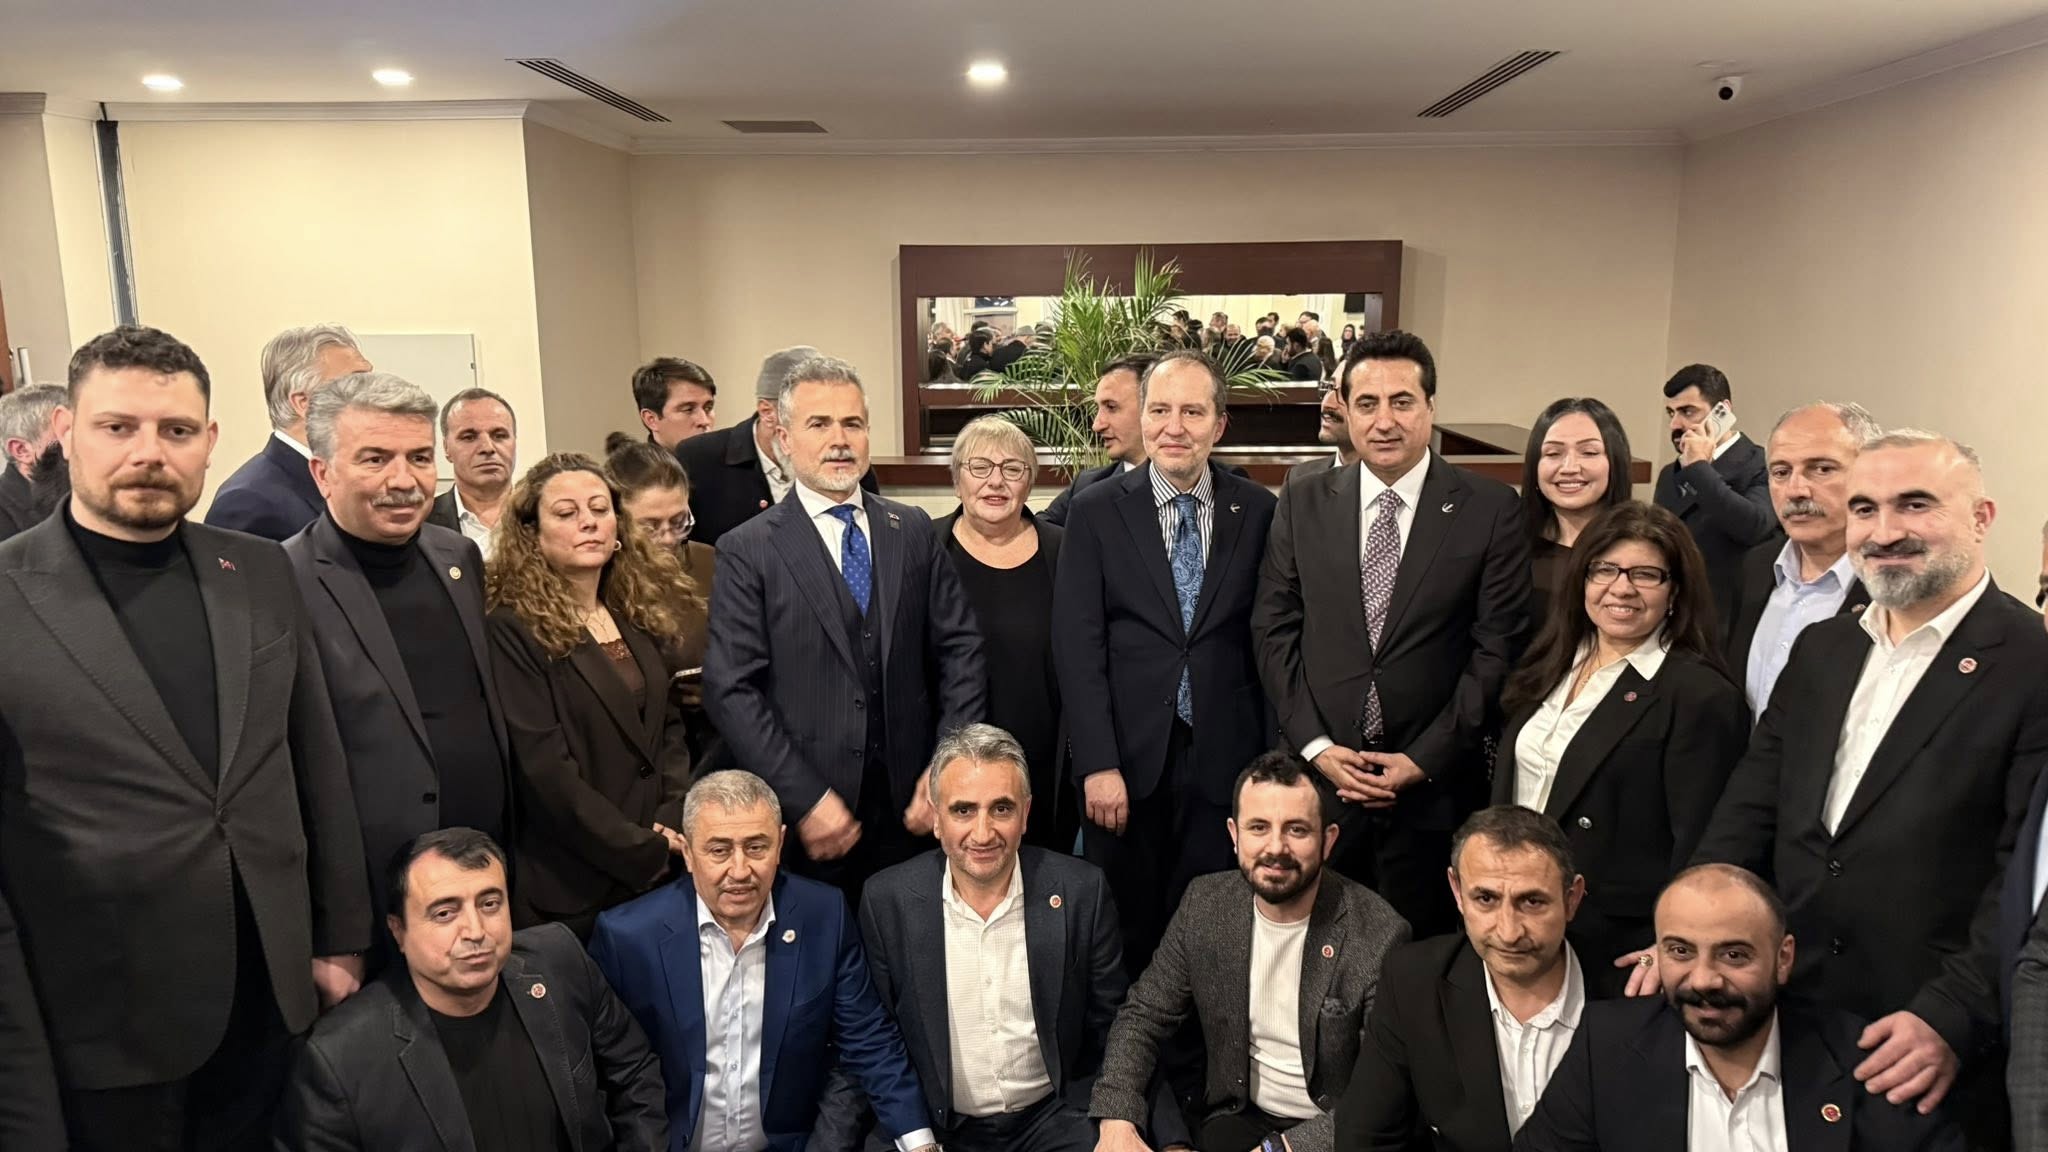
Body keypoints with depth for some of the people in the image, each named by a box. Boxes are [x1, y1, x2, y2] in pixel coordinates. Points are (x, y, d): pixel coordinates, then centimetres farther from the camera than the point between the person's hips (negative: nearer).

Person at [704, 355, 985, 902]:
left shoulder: (914, 531, 7)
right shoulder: (748, 551, -4)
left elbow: (961, 651, 4)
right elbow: (730, 690, -9)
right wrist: (806, 800, -14)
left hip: (910, 807, 3)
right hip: (806, 817, -2)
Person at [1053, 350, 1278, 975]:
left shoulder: (1259, 512, 2)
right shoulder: (1096, 512, -1)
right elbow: (1077, 645, -5)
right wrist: (1098, 765, -11)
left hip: (1224, 760, 1)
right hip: (1127, 759, 0)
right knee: (1123, 938, 11)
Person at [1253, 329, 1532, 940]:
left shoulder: (1491, 510, -3)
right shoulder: (1302, 505, 4)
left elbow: (1498, 648, -5)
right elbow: (1273, 631, 3)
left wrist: (1425, 759, -9)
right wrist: (1315, 745, -6)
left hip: (1435, 784, -1)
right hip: (1319, 775, 2)